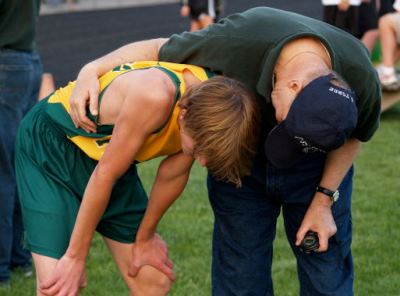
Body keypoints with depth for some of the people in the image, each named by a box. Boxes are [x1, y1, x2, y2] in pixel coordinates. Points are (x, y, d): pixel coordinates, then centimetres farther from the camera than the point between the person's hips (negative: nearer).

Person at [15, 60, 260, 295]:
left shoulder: (214, 102, -17)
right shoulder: (155, 97, -38)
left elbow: (172, 176, -2)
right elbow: (105, 174, -27)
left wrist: (145, 236, 11)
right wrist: (76, 257, -18)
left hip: (106, 150, 7)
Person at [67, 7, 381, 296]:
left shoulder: (361, 80, -30)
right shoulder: (241, 38, -36)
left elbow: (353, 137, -6)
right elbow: (158, 49, -19)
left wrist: (323, 200, -8)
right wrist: (92, 69, -27)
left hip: (316, 169, 1)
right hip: (240, 161, 0)